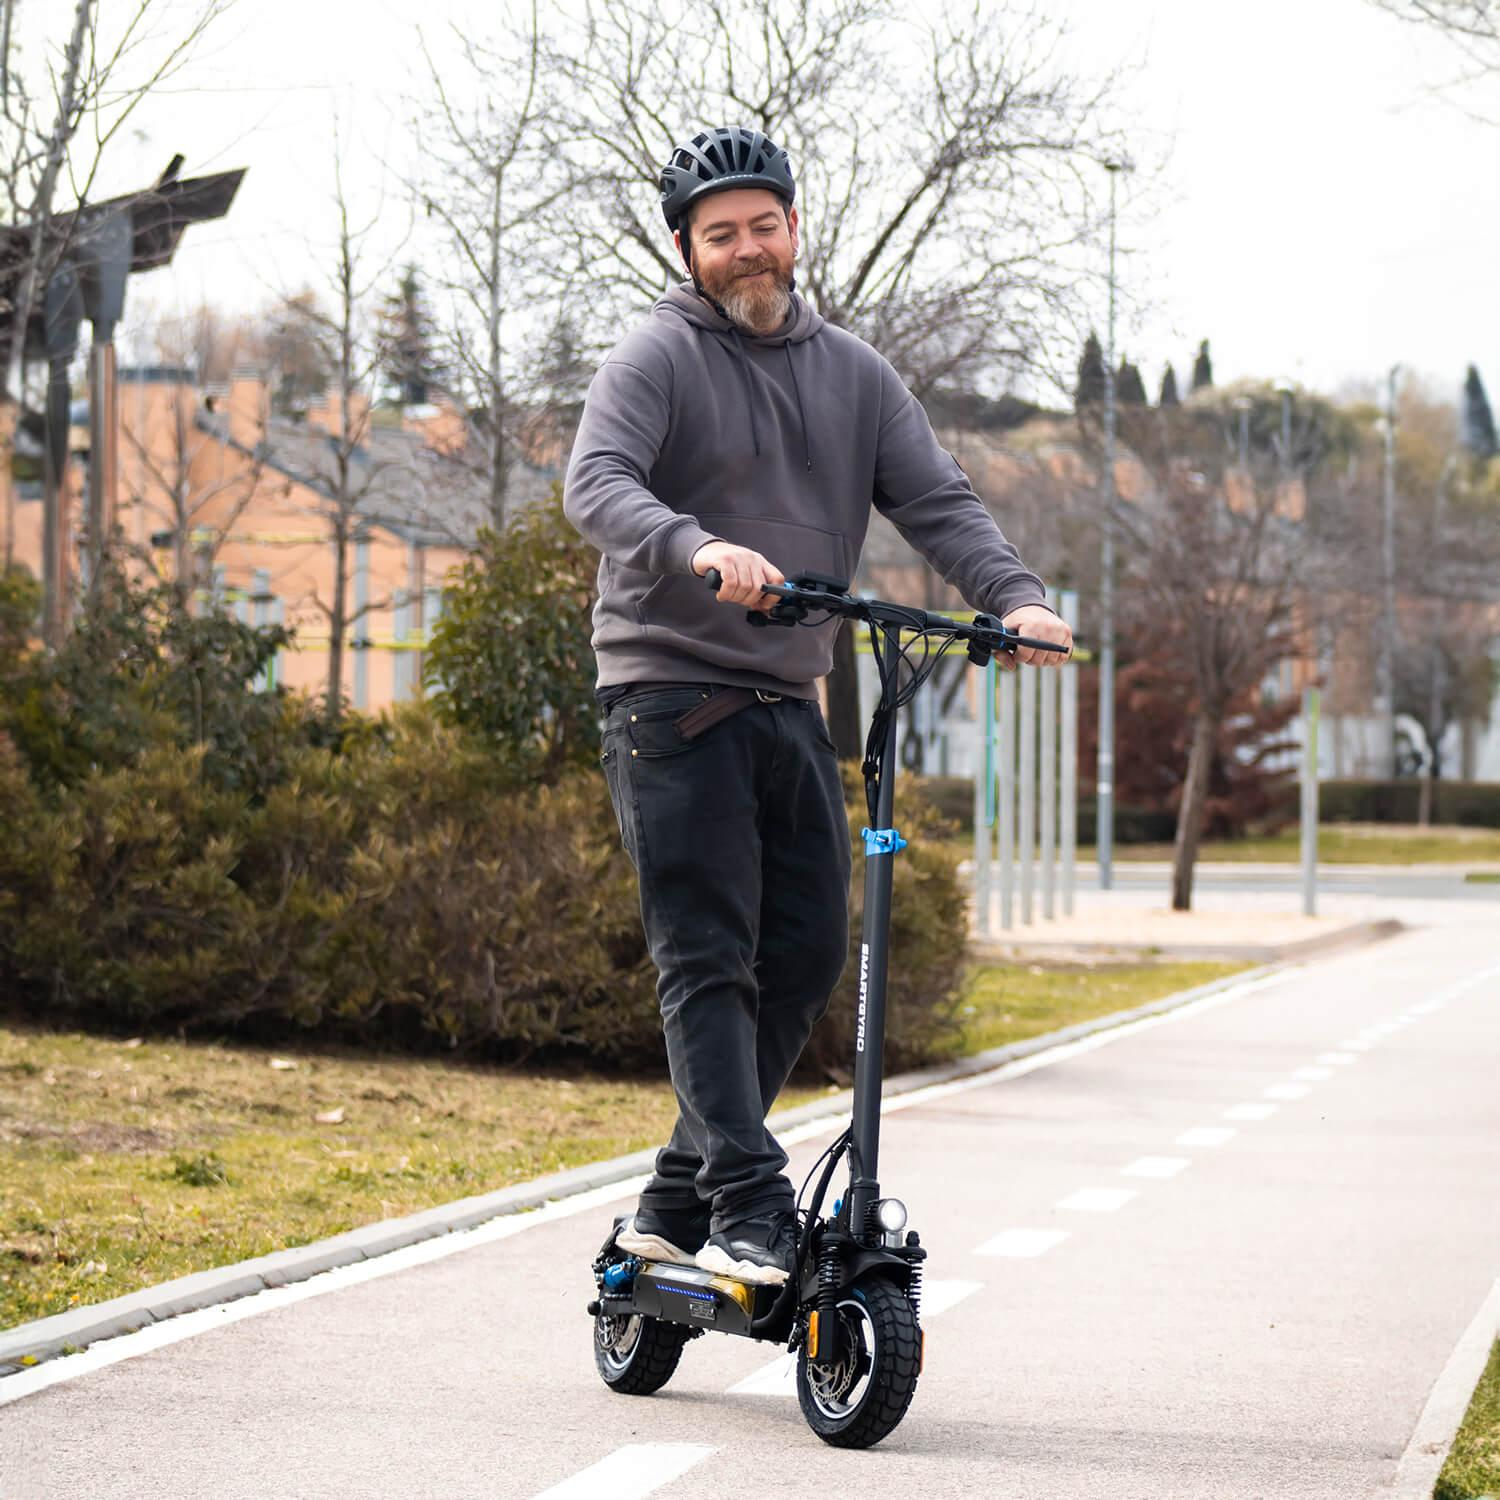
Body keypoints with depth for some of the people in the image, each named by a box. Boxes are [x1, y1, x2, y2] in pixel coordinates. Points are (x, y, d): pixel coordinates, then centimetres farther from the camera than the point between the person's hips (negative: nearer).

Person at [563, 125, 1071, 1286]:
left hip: (790, 702, 6)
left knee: (807, 958, 3)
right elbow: (596, 484, -19)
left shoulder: (854, 373, 14)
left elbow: (936, 498, 6)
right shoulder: (659, 359, -3)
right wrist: (696, 548, -39)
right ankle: (747, 1207, -15)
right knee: (710, 960, -11)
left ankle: (678, 1199, 13)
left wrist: (1014, 596, -13)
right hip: (671, 695, -6)